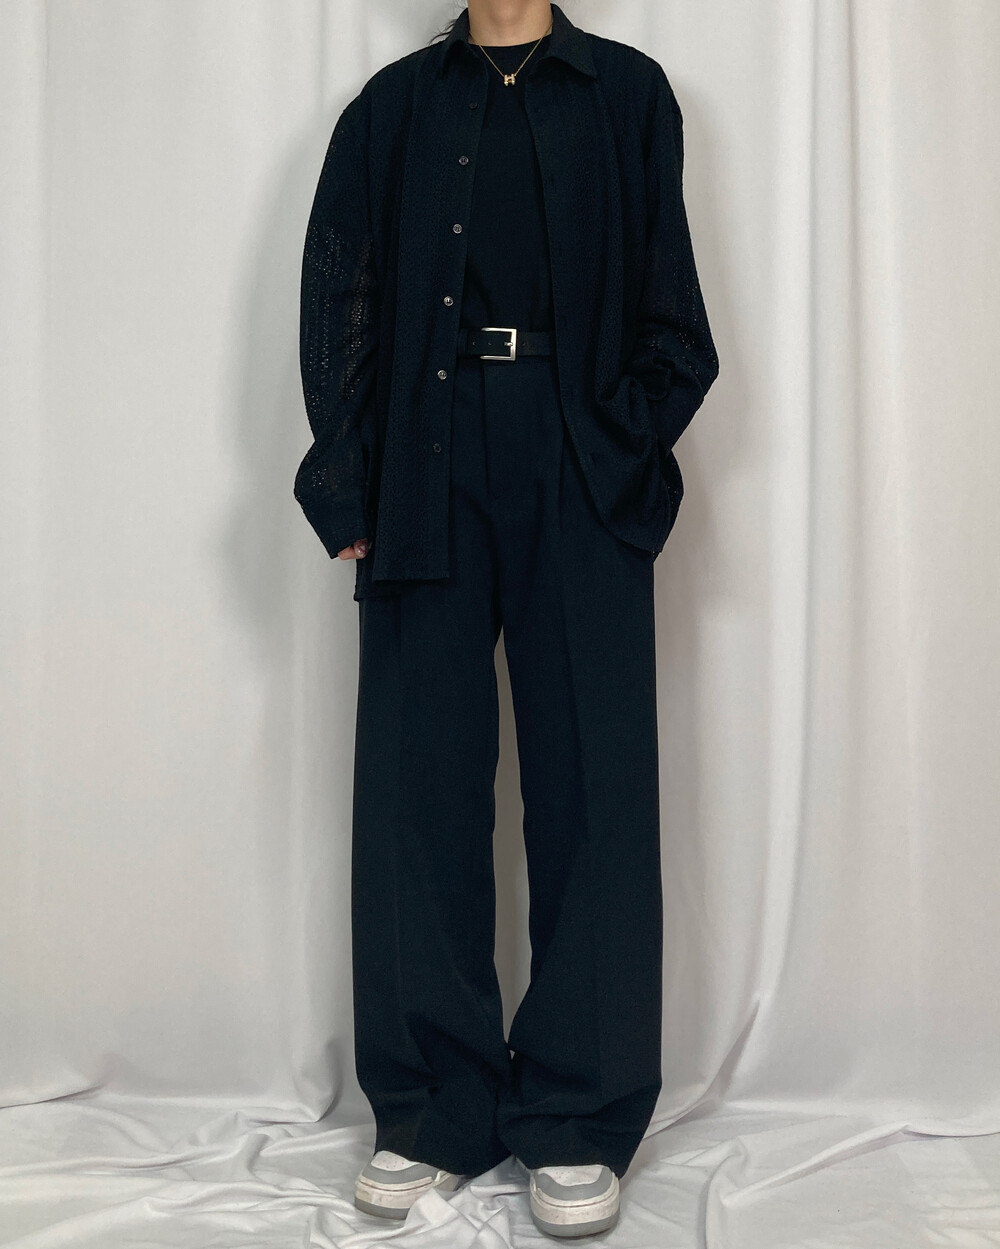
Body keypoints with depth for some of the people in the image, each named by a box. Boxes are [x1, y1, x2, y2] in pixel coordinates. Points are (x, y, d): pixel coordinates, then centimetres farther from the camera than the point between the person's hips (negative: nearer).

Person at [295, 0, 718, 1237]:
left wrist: (624, 458, -7)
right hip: (426, 474, 1)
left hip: (582, 482, -1)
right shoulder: (394, 106, 17)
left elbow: (669, 311, 8)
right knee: (419, 785, 0)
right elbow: (339, 304, 9)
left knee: (594, 787, -2)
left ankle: (581, 1121, 10)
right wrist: (347, 498, -2)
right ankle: (435, 1111, 13)